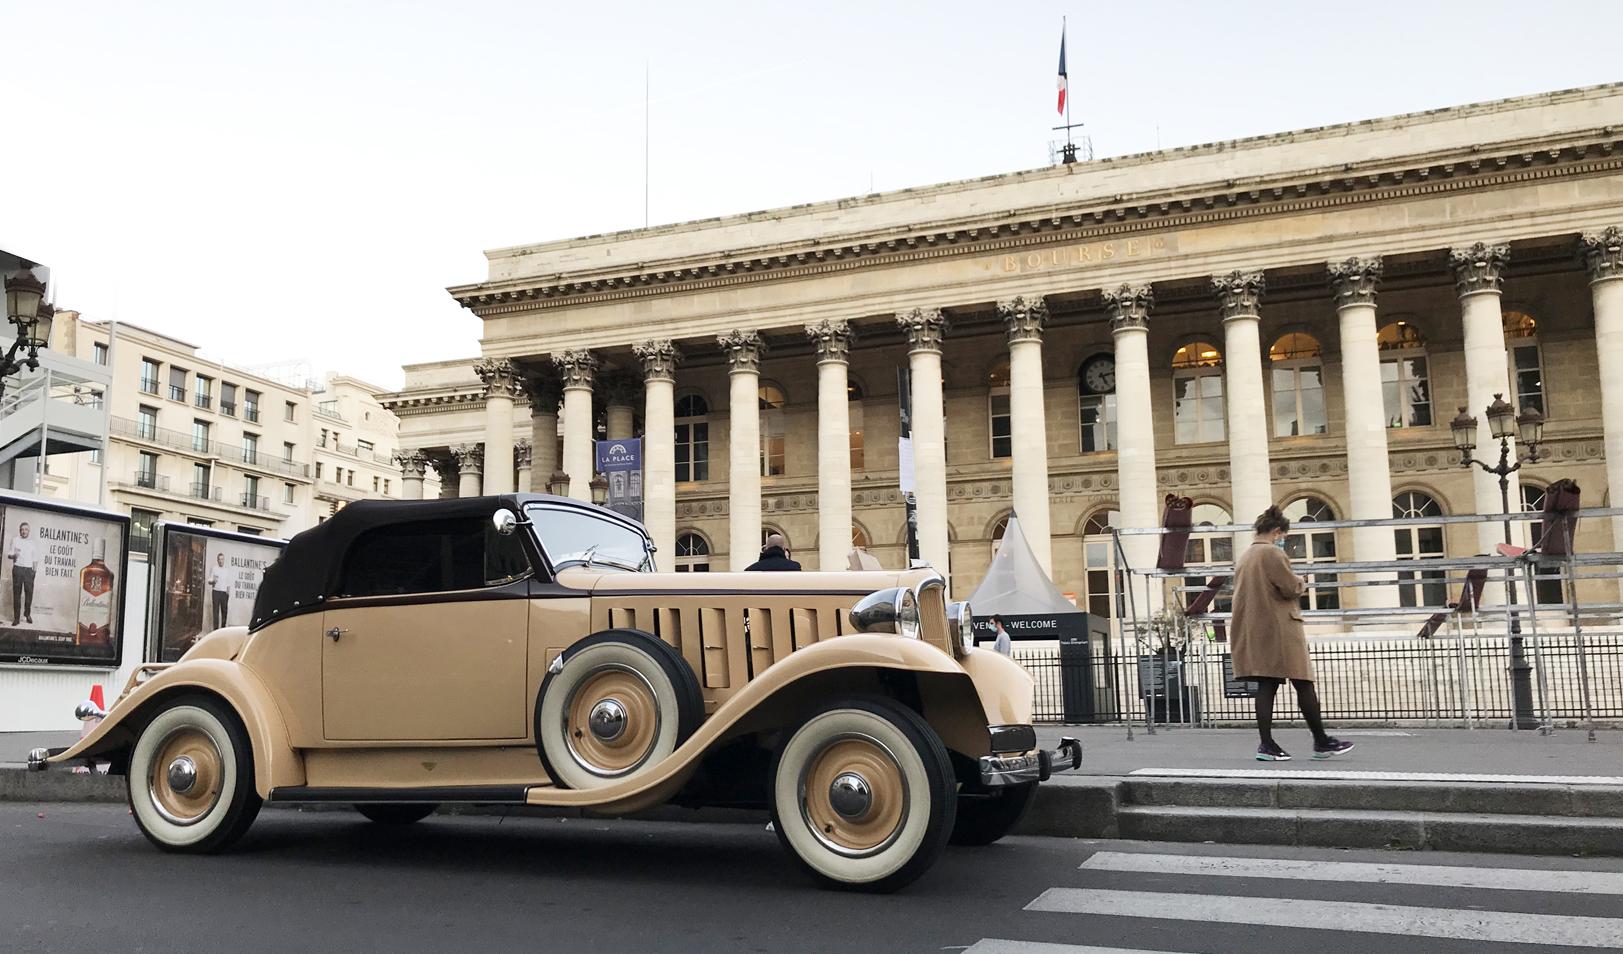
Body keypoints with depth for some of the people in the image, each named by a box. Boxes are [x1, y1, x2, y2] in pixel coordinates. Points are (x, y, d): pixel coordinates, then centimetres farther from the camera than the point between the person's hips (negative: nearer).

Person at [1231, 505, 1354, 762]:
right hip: (1279, 628, -8)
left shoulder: (1244, 556, 16)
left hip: (1254, 630, 8)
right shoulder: (1273, 553, -11)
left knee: (1266, 685, 4)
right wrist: (1301, 584, 7)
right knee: (1303, 683, 0)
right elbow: (1290, 587, -15)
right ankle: (1321, 742, 6)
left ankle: (1267, 745, 0)